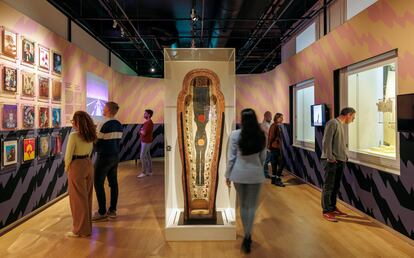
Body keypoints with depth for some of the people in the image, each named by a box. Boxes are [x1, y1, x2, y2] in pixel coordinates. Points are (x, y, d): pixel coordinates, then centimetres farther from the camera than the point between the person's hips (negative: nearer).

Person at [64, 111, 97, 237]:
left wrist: (67, 168, 1)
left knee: (78, 199, 5)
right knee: (87, 197, 17)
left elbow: (68, 155, -14)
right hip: (88, 164, 7)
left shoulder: (74, 135, -18)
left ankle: (80, 229, 16)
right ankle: (87, 226, 30)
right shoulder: (90, 135, 4)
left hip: (77, 166, -7)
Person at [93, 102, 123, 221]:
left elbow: (96, 142, -14)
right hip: (115, 156, 8)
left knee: (98, 183, 3)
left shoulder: (103, 125, -17)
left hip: (104, 157, -7)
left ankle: (102, 213, 8)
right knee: (113, 182, 12)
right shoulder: (119, 125, 6)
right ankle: (112, 210, 20)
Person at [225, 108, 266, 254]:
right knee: (252, 206, 9)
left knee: (243, 205, 17)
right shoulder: (261, 135, -3)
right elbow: (263, 157, 6)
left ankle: (247, 236, 29)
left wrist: (228, 175, 1)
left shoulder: (235, 135, -12)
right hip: (255, 173, 1)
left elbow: (231, 157, -9)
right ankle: (247, 237, 4)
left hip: (239, 173, 0)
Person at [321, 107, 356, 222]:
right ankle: (326, 211, 4)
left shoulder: (341, 124, 17)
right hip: (332, 161, -9)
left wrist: (344, 156, 14)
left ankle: (333, 208, 24)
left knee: (336, 186, 14)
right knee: (328, 186, -3)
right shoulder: (333, 123, -12)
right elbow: (326, 141, -18)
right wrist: (330, 157, -18)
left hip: (340, 160, 9)